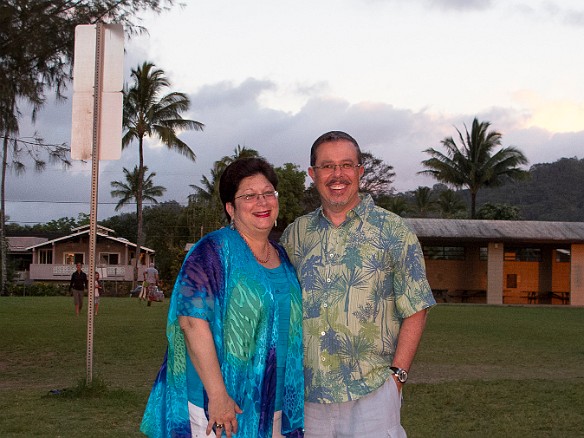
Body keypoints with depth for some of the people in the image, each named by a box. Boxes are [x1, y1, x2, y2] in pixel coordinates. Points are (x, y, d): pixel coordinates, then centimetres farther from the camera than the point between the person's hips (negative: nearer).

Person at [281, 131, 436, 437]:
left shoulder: (392, 232, -1)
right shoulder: (295, 234, 8)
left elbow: (415, 310, -2)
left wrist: (396, 374, -9)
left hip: (371, 390, -3)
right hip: (307, 391, 3)